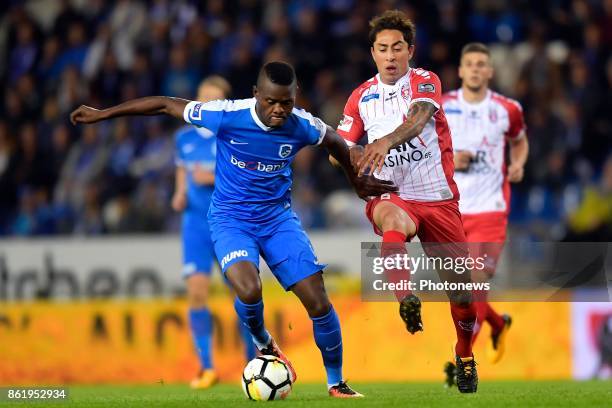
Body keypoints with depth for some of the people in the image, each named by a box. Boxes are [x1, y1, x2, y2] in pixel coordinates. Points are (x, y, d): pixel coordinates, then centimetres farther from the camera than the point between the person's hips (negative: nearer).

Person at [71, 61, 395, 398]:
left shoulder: (303, 126, -13)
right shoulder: (228, 116, -21)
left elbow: (335, 141, 12)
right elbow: (165, 104, -10)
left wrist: (357, 182, 26)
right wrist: (100, 114, -5)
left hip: (278, 216, 3)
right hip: (230, 218, -3)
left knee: (317, 300, -8)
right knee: (248, 289, -30)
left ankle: (336, 383, 13)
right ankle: (263, 344, 5)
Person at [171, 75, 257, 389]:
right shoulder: (184, 137, 10)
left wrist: (216, 178, -19)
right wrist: (179, 196, 4)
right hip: (196, 222, 3)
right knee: (196, 292, -10)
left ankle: (253, 362, 15)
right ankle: (206, 368, -6)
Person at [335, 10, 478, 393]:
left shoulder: (426, 82, -3)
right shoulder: (362, 96, 9)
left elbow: (419, 115, -25)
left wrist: (387, 141, -45)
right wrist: (356, 155, -10)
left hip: (438, 198, 0)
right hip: (392, 197, 0)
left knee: (462, 293, 3)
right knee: (392, 219, -39)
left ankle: (465, 354, 32)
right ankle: (406, 300, -61)